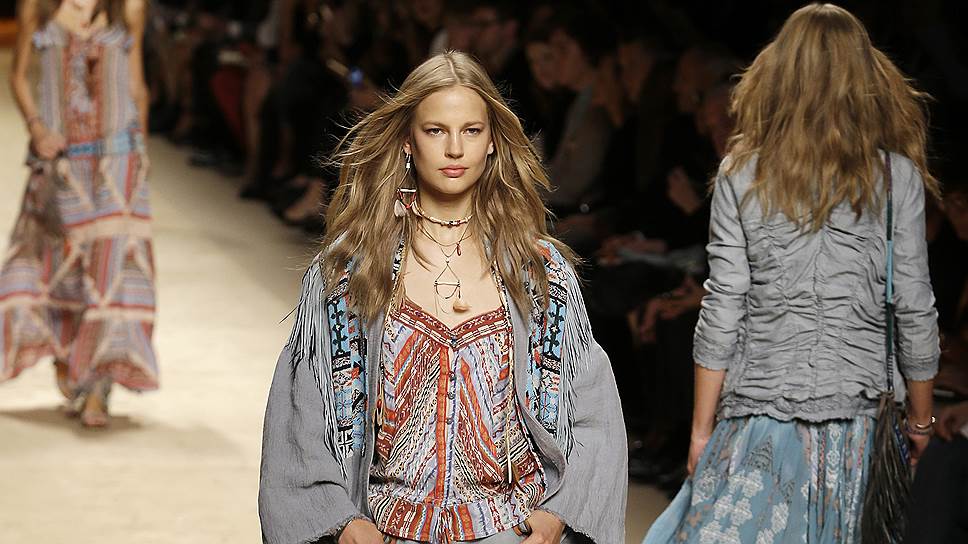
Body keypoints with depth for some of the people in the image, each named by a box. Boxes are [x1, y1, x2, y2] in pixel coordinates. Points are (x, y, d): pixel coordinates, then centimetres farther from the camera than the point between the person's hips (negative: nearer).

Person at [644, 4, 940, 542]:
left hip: (759, 404, -1)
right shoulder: (896, 177, 0)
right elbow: (915, 310, 2)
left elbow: (723, 309, -2)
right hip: (851, 405, 1)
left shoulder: (743, 175, 0)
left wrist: (703, 427, 4)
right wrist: (921, 417, 15)